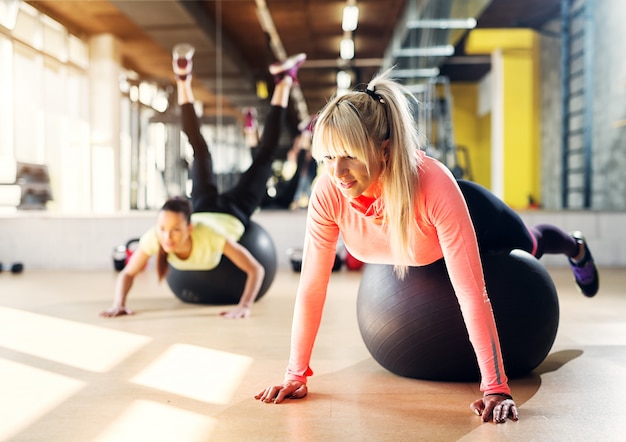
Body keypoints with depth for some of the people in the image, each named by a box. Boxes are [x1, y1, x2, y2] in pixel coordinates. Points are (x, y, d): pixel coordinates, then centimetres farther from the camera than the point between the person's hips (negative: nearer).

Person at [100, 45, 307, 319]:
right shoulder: (154, 238, -38)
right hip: (205, 208, 1)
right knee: (200, 150, 23)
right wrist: (119, 304, -40)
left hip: (233, 213, -1)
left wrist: (244, 307, -54)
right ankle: (183, 79, 34)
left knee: (264, 156, 16)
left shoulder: (210, 237, -46)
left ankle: (284, 81, 29)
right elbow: (127, 273, -23)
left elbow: (256, 270, -41)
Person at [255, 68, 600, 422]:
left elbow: (472, 293, -46)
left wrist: (496, 389, -46)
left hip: (476, 219, -2)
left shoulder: (434, 184, -49)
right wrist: (296, 375, -30)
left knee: (530, 247, 31)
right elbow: (312, 286, -32)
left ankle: (576, 249, 69)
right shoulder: (328, 192, -39)